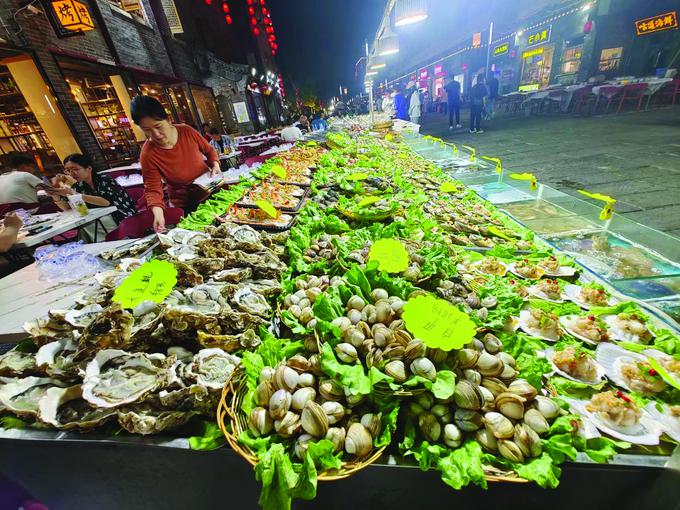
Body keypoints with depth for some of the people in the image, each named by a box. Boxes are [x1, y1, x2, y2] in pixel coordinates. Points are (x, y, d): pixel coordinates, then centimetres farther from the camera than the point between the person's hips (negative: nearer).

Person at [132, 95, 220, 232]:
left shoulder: (187, 131, -13)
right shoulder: (148, 154, -20)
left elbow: (209, 150, 3)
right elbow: (152, 189, -18)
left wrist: (215, 165, -16)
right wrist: (158, 213, -36)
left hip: (211, 191, 3)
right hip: (186, 206, -3)